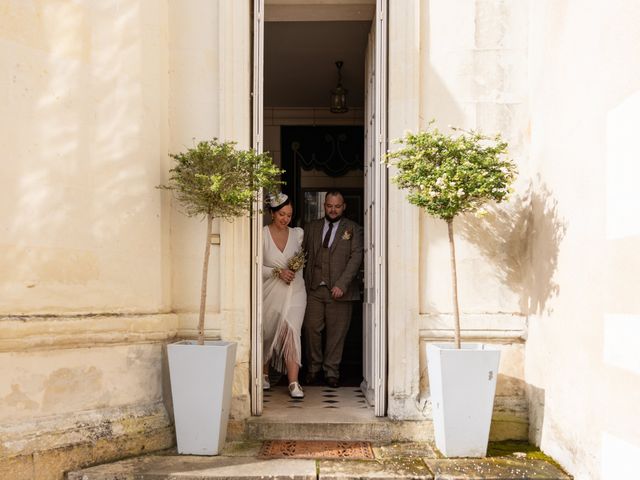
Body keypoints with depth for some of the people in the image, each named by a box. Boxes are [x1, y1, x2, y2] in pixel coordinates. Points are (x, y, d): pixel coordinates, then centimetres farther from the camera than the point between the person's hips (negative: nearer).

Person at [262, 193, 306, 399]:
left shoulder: (297, 234, 5)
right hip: (271, 291, -1)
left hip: (294, 291, 1)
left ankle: (293, 382, -13)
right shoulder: (262, 234, -5)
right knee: (267, 334, 11)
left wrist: (300, 264, 2)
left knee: (291, 330, -13)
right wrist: (278, 272, -17)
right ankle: (264, 374, 32)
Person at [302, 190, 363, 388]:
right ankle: (313, 369, 17)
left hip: (339, 290, -2)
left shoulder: (353, 229, 5)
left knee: (336, 332, 2)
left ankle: (331, 372, 13)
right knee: (311, 329, 1)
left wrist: (341, 285, -14)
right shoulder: (311, 227, 14)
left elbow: (356, 258, -4)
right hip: (313, 289, 2)